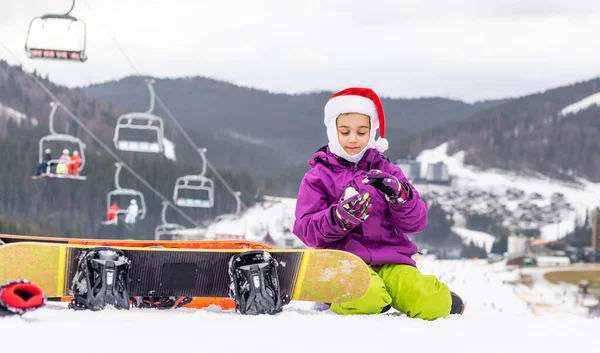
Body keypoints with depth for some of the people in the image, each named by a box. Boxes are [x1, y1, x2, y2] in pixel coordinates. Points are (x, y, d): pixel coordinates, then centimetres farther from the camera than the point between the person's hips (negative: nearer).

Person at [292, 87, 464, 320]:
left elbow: (415, 223, 6)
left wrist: (399, 195, -15)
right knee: (365, 300, -37)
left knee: (433, 303, -24)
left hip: (392, 260, 2)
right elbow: (307, 231, 0)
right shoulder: (318, 177, 9)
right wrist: (340, 217, -19)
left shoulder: (387, 172, 15)